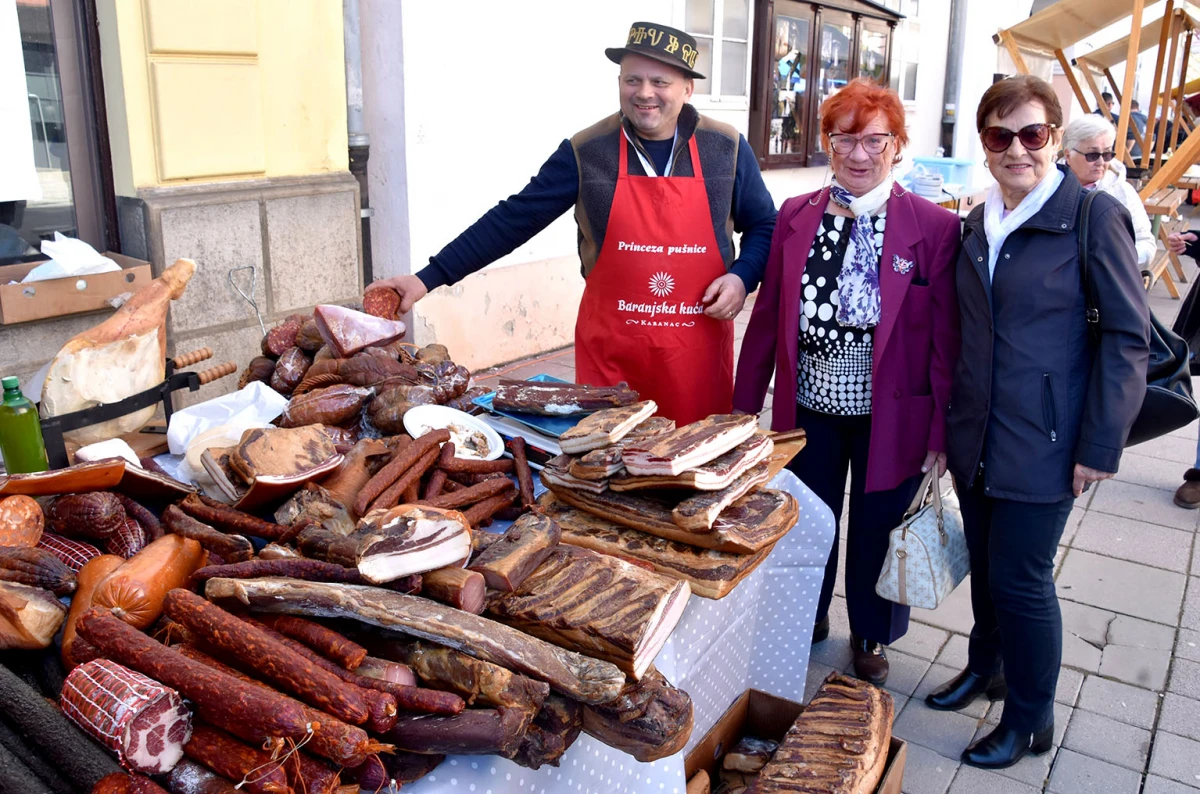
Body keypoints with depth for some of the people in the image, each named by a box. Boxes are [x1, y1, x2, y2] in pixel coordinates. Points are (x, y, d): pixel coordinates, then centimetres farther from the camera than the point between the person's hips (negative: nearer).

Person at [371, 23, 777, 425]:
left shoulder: (726, 148, 0)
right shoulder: (585, 153, -4)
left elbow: (764, 226, 10)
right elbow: (513, 220, -3)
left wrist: (742, 276, -10)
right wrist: (429, 277, -7)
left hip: (698, 348, 1)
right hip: (610, 349, -1)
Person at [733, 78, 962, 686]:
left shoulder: (934, 227, -9)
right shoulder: (795, 216, 0)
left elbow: (946, 337, -8)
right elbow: (767, 317, 3)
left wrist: (941, 431, -9)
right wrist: (745, 406, 3)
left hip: (890, 418, -2)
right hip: (810, 408, 3)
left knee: (876, 533, 15)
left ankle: (871, 638, 41)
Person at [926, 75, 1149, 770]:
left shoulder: (1095, 216, -9)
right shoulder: (977, 225, 9)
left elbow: (1128, 337, -10)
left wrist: (1101, 446, -13)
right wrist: (950, 422, 14)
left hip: (1043, 445, -5)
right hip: (975, 438, 5)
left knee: (1021, 579, 2)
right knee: (987, 564, 17)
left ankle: (1030, 720, 23)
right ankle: (987, 666, 41)